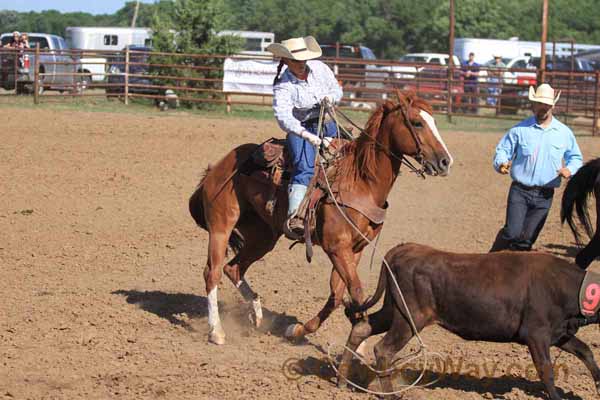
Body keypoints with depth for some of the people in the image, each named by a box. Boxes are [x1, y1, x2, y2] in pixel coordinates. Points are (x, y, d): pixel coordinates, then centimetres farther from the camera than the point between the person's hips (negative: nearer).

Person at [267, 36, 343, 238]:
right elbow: (283, 116, -29)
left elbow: (337, 90, 17)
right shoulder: (283, 85, -14)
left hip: (327, 124, 7)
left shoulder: (320, 68, 2)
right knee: (305, 168, -29)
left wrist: (331, 97, -10)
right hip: (301, 129, -6)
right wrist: (306, 135, -44)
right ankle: (293, 217, -42)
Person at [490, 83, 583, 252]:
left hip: (544, 196, 2)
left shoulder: (564, 133, 6)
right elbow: (502, 150, 4)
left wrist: (569, 169, -6)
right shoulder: (519, 129, 0)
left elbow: (576, 157, 16)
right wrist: (501, 163, -19)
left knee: (527, 239, 1)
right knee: (512, 233, -15)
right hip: (520, 191, -2)